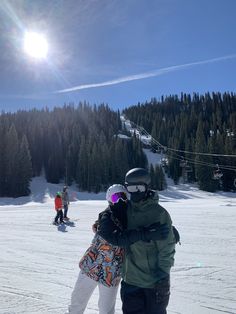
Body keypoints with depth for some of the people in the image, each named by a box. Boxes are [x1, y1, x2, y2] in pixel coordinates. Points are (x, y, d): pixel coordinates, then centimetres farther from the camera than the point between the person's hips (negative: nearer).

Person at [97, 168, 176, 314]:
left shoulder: (159, 213, -16)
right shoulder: (125, 209, -2)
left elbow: (167, 249, -14)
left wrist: (163, 278, -15)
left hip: (154, 280, -4)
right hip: (130, 279, 5)